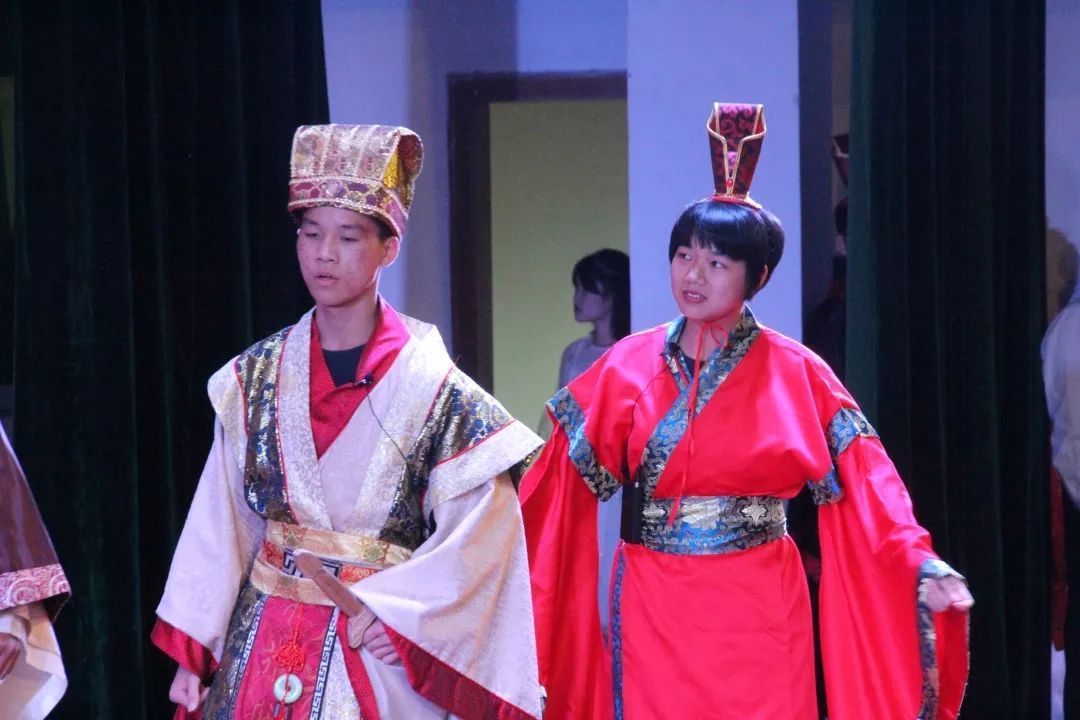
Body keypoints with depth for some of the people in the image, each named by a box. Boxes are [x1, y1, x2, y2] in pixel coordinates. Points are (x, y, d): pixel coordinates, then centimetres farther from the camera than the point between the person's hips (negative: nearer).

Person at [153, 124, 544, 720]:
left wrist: (390, 607, -18)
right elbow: (221, 522, 6)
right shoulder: (256, 378, 3)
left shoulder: (432, 384, -7)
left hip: (380, 652, -3)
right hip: (263, 644, 3)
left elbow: (478, 534, -10)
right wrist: (192, 652, 4)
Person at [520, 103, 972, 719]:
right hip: (652, 615, 2)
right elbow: (560, 480, -1)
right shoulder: (629, 365, 3)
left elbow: (865, 485, -9)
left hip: (756, 618, -1)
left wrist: (921, 564, -23)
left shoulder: (796, 373, -2)